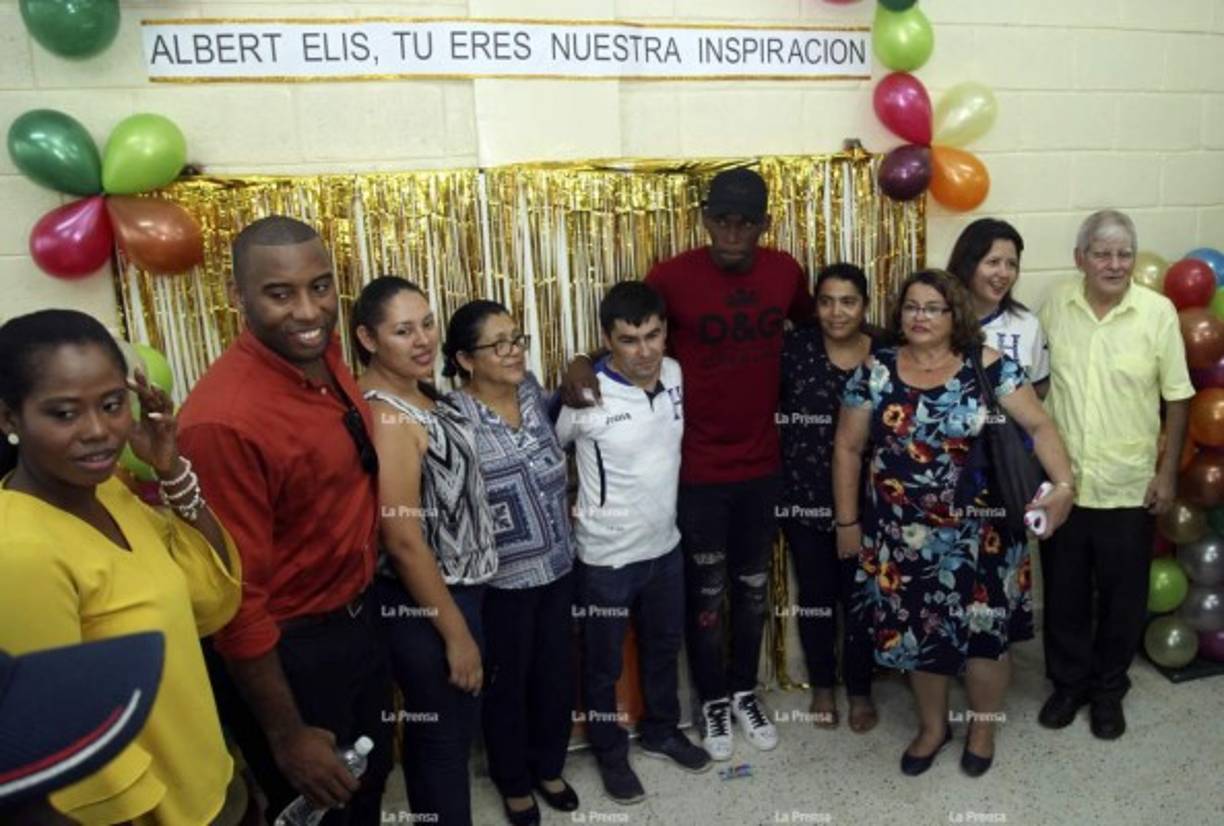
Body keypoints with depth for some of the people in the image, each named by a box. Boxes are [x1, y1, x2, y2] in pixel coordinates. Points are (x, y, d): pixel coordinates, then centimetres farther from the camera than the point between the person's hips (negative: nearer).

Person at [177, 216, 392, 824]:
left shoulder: (326, 356, -4)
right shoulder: (224, 419, -30)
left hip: (356, 623, 8)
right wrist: (287, 735, -16)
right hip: (284, 655, -7)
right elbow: (236, 600, -24)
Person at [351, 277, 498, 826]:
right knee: (445, 736, 11)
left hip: (456, 586, 9)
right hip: (424, 602, -9)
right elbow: (403, 540, -25)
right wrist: (456, 633, -18)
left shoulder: (421, 393, 3)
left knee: (434, 732, 25)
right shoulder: (385, 416, -25)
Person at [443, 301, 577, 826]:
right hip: (500, 579, -5)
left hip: (557, 565, 6)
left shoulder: (533, 390, -2)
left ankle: (548, 767, 46)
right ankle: (514, 782, 41)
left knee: (556, 674, 20)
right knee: (507, 684, 16)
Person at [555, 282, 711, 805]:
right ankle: (610, 753, 39)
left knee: (664, 647, 24)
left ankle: (661, 732, 48)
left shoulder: (675, 374, -6)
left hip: (665, 546, 5)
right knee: (604, 664, 15)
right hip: (607, 557, -5)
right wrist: (572, 506, -2)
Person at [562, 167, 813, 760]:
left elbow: (812, 331, 18)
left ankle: (745, 690, 41)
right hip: (697, 469, -3)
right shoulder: (671, 277, -15)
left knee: (753, 586, 19)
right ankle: (712, 699, 35)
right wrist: (584, 364, -23)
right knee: (705, 592, 12)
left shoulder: (785, 271, -2)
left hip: (762, 464, 4)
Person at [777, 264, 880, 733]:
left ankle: (860, 690, 33)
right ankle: (822, 686, 35)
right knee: (816, 594, 14)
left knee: (860, 596, 11)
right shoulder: (795, 346, -8)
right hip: (805, 496, -1)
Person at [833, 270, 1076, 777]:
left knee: (985, 632, 9)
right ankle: (932, 726, 38)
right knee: (917, 633, 14)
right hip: (904, 537, 1)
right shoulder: (875, 372, -2)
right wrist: (847, 521, 3)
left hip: (978, 534, -1)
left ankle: (983, 728, 36)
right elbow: (847, 447, 2)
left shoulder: (987, 366, -5)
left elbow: (1039, 426, -6)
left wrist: (1063, 484, -22)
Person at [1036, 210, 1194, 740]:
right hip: (1061, 482, 1)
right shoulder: (1055, 307, -3)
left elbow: (1177, 397, -2)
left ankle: (1108, 688, 33)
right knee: (1064, 593, 14)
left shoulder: (1158, 312, -7)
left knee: (1122, 597, 13)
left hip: (1129, 487, -1)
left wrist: (1168, 472, -4)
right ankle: (1068, 682, 33)